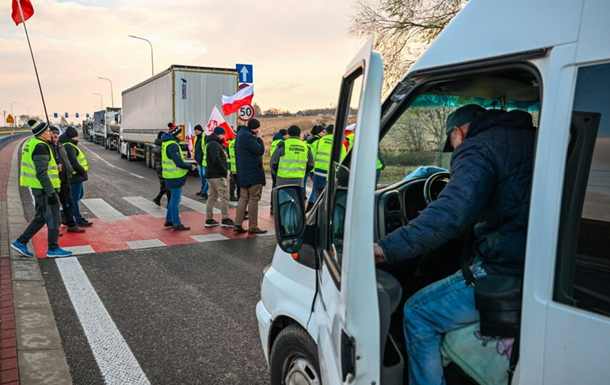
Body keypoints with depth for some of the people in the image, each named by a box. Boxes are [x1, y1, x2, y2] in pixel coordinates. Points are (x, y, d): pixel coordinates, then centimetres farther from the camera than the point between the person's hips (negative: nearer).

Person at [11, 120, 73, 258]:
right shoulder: (41, 147, -19)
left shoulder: (31, 143, 12)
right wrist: (51, 193, -22)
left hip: (37, 188, 10)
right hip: (44, 189, -10)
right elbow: (41, 174, -23)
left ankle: (21, 242, 21)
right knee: (53, 219, 1)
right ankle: (53, 249, 10)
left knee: (41, 218, 19)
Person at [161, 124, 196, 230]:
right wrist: (190, 167, -9)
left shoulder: (166, 142, 12)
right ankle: (176, 224, 4)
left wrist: (187, 166, 9)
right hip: (175, 176, -10)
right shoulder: (172, 145, -20)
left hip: (171, 175, 10)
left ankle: (169, 220, 29)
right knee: (175, 200, -3)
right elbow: (179, 162, -23)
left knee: (173, 198, 20)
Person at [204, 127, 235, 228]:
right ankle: (225, 220, -1)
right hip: (217, 175, -11)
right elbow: (216, 160, -24)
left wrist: (224, 170, 6)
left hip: (211, 174, 11)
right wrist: (224, 171, -14)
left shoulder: (213, 143, 20)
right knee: (224, 197, -5)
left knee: (212, 197, 13)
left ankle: (209, 220, 17)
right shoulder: (214, 144, -14)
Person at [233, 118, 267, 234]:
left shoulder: (241, 134, 14)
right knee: (253, 199, -2)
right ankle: (253, 227, 4)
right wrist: (259, 138, -9)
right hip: (253, 173, -10)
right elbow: (260, 150, -20)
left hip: (243, 173, 10)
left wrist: (257, 138, 6)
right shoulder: (248, 136, -18)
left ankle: (238, 225, 11)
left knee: (243, 198, 12)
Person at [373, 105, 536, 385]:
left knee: (417, 314, 1)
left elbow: (451, 214, -29)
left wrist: (387, 249, -28)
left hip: (508, 274, -9)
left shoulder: (477, 148, -12)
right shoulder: (531, 138, 15)